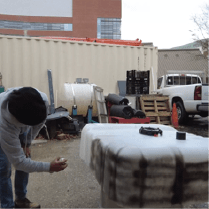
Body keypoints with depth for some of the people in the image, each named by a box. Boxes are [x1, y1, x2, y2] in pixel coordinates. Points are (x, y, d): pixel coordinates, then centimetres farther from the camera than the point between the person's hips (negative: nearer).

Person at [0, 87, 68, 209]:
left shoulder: (43, 100, -38)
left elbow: (40, 122, -13)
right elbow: (18, 161, -36)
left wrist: (27, 143, -7)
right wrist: (49, 167, -37)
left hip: (21, 129, 4)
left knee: (26, 158, 4)